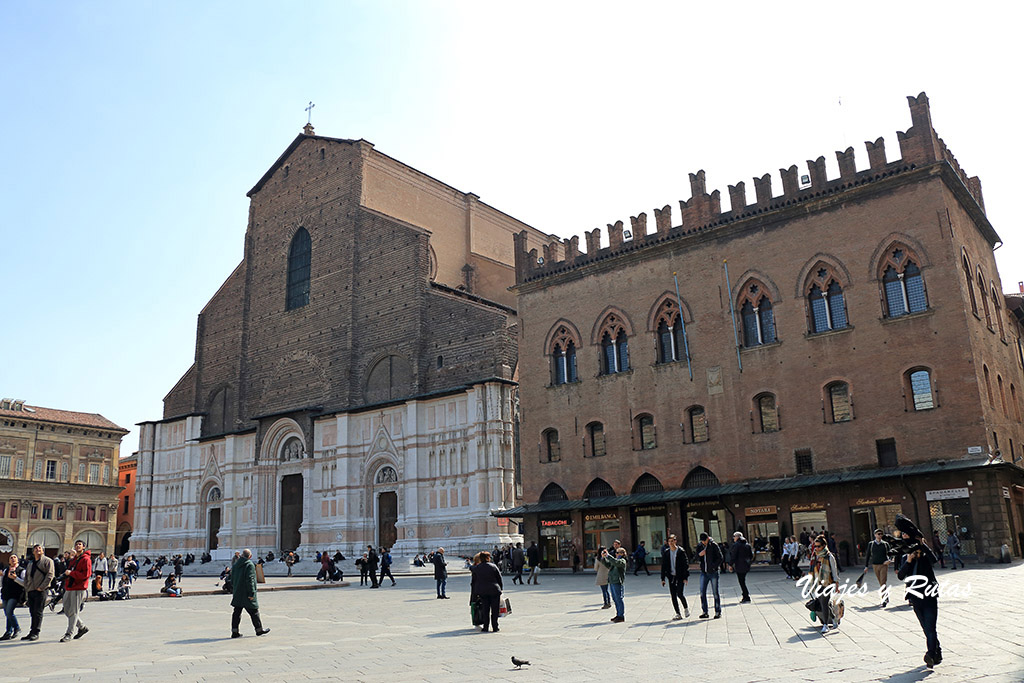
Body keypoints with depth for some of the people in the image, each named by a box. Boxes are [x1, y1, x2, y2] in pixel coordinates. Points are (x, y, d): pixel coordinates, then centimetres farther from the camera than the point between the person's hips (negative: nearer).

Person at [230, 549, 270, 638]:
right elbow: (250, 580, -19)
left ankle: (234, 632, 7)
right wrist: (251, 593, -18)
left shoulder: (235, 565, 10)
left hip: (237, 594, 7)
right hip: (246, 594, -7)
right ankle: (259, 629, 14)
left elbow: (232, 580, 16)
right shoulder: (250, 565, -14)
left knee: (237, 612, 9)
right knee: (254, 611, 5)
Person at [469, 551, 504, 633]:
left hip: (482, 591, 2)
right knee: (495, 609, 5)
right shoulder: (493, 566, -3)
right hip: (494, 590, -2)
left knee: (485, 610, 10)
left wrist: (474, 595, 14)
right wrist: (500, 588, 15)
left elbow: (474, 582, 8)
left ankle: (485, 627, 9)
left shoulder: (476, 568, 4)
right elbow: (499, 579, 2)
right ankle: (495, 628, 7)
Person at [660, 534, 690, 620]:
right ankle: (678, 614, 12)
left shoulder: (681, 551, -5)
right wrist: (663, 578, 6)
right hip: (671, 576, 4)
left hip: (680, 576, -4)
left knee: (679, 594, -13)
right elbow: (663, 566, 9)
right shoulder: (666, 552, 6)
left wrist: (685, 577, -10)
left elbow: (686, 564, -5)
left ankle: (686, 607, 16)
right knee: (673, 596, 2)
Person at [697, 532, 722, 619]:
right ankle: (704, 612, 8)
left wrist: (715, 566, -12)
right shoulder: (699, 546, 8)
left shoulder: (714, 545, -5)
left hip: (713, 573, -4)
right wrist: (699, 555, -8)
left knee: (715, 593, 1)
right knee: (702, 592, 1)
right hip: (704, 573, 4)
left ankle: (718, 612, 9)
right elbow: (697, 559, 13)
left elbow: (720, 558, -4)